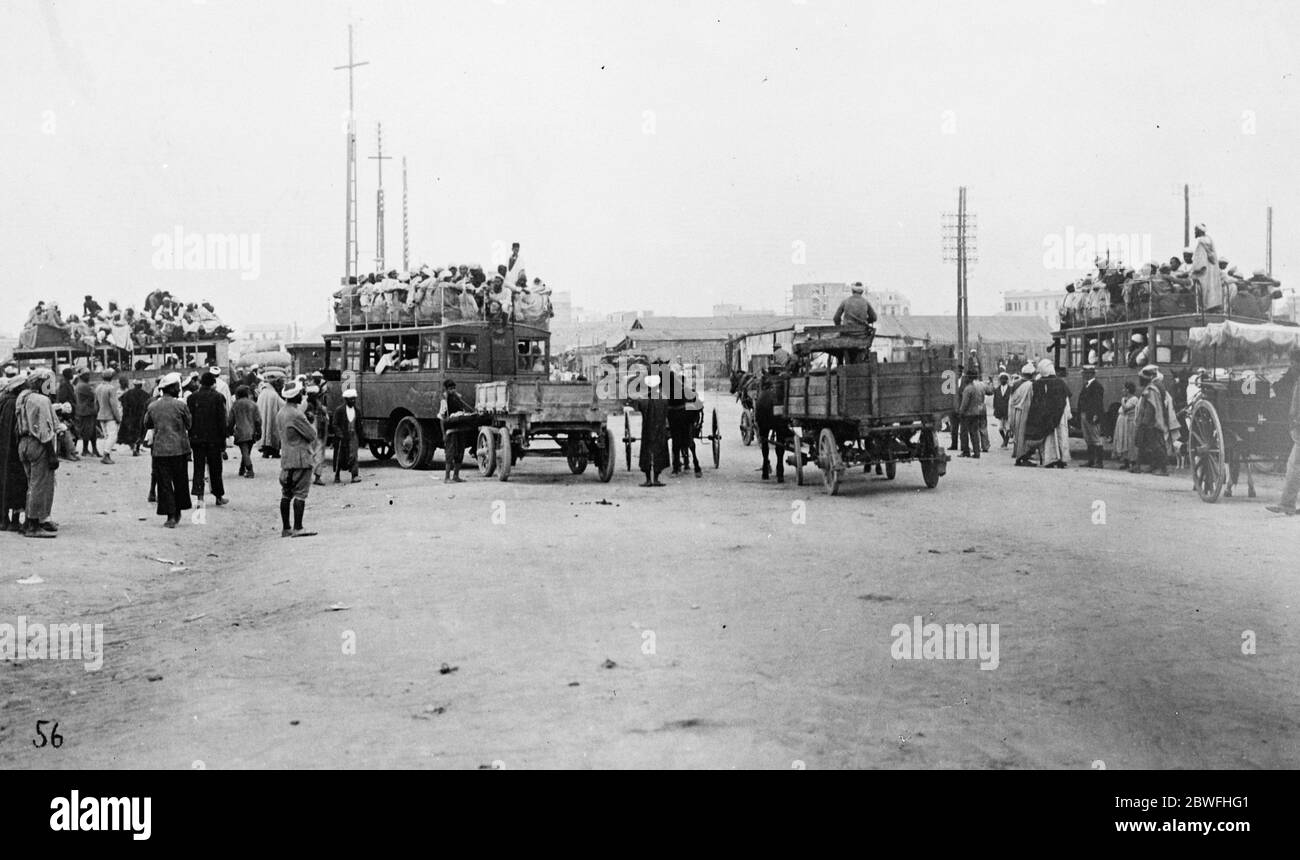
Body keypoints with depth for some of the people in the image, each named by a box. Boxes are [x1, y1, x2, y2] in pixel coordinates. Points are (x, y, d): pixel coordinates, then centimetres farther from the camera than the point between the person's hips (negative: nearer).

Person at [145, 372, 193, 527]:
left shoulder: (152, 407, 0)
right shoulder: (180, 405, -7)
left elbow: (147, 425, 14)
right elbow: (189, 424, 4)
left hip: (159, 449, 1)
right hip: (179, 448, -1)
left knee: (164, 483, 3)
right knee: (180, 481, 13)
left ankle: (171, 516, -3)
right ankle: (177, 512, 20)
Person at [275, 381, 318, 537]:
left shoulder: (280, 413, 10)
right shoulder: (296, 414, -17)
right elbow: (312, 435, -12)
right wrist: (311, 425, 6)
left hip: (285, 458, 9)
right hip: (300, 459, -9)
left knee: (286, 494, 10)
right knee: (300, 494, -6)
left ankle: (285, 528, 14)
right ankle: (298, 528, -8)